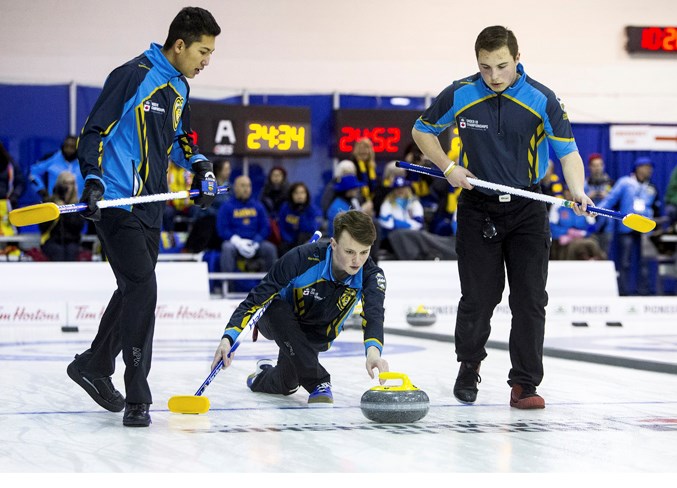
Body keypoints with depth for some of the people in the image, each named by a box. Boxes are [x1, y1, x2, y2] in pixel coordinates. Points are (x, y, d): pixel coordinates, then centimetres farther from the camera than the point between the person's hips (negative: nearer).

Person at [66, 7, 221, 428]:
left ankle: (94, 365, 34)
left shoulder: (180, 88, 12)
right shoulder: (133, 76, -14)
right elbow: (94, 131, -13)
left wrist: (200, 165, 8)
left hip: (151, 205, 9)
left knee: (136, 291, 16)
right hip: (116, 202, -9)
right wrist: (93, 179, -25)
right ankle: (137, 399, -8)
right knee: (142, 289, -13)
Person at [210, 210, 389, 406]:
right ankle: (318, 383, -30)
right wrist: (229, 338, -43)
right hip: (280, 322, -3)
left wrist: (373, 349, -68)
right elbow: (256, 299, -31)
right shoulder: (303, 258, -35)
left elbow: (373, 314, -46)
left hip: (316, 336, 3)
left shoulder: (371, 275, -28)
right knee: (276, 307, -37)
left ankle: (265, 373, 30)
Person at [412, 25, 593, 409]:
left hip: (527, 209, 0)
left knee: (530, 299, -5)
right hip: (478, 208, 0)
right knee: (479, 298, 4)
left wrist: (578, 192, -30)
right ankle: (469, 366, 30)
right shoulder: (460, 95, -9)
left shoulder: (542, 100, -12)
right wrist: (449, 168, -6)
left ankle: (524, 385, 1)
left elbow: (568, 151, -11)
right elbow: (423, 130, 7)